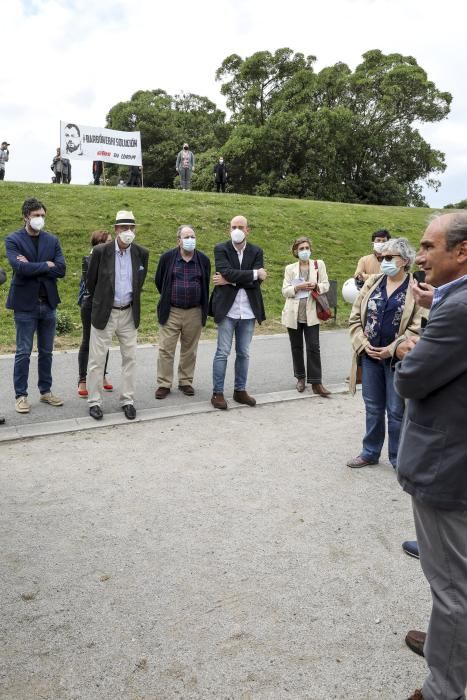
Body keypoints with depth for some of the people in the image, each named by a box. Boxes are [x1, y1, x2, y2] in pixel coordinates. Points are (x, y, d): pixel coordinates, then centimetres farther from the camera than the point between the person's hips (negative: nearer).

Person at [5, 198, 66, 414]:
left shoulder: (52, 240, 7)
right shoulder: (13, 240, -4)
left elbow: (61, 269, -5)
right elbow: (20, 268, -19)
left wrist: (32, 267, -12)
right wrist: (45, 265, -11)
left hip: (48, 303, 4)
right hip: (25, 303, -4)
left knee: (46, 352, 12)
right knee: (23, 353, 3)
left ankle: (45, 391, 24)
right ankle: (21, 395, 13)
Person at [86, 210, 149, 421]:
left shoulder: (142, 253, -2)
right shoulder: (100, 251, -11)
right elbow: (90, 282, 3)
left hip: (129, 313, 3)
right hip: (104, 313, -3)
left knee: (130, 358, 7)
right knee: (97, 359, 3)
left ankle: (127, 400, 18)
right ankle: (94, 401, 14)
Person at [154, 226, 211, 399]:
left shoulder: (203, 260, 2)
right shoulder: (167, 257, -2)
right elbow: (159, 281, 10)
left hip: (194, 313, 1)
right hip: (171, 312, -1)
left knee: (189, 350, 10)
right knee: (165, 349, -1)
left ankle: (185, 382, 22)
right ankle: (164, 384, 9)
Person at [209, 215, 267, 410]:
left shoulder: (256, 252, 6)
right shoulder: (221, 249, 0)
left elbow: (257, 282, -7)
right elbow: (227, 272, -18)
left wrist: (229, 281, -13)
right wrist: (255, 273, -14)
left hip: (248, 310, 3)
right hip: (227, 308, -3)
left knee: (243, 353, 10)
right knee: (222, 352, 0)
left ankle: (240, 390, 21)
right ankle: (217, 393, 7)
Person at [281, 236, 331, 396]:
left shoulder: (319, 264, 6)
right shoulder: (290, 268, 6)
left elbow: (326, 285, 4)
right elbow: (285, 291, -1)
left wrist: (316, 286, -17)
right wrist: (298, 287, -18)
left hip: (311, 313, -1)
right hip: (293, 314, 1)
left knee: (313, 347, -5)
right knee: (296, 347, 9)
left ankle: (316, 383, -2)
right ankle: (300, 377, 24)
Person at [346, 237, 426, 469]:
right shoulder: (372, 282, 6)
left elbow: (418, 327, -11)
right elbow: (355, 317, 6)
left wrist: (392, 350, -17)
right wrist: (364, 344, -7)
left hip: (397, 358, -4)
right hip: (370, 355, 4)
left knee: (396, 411, 7)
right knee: (372, 407, 15)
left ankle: (398, 458, 23)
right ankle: (370, 453, 30)